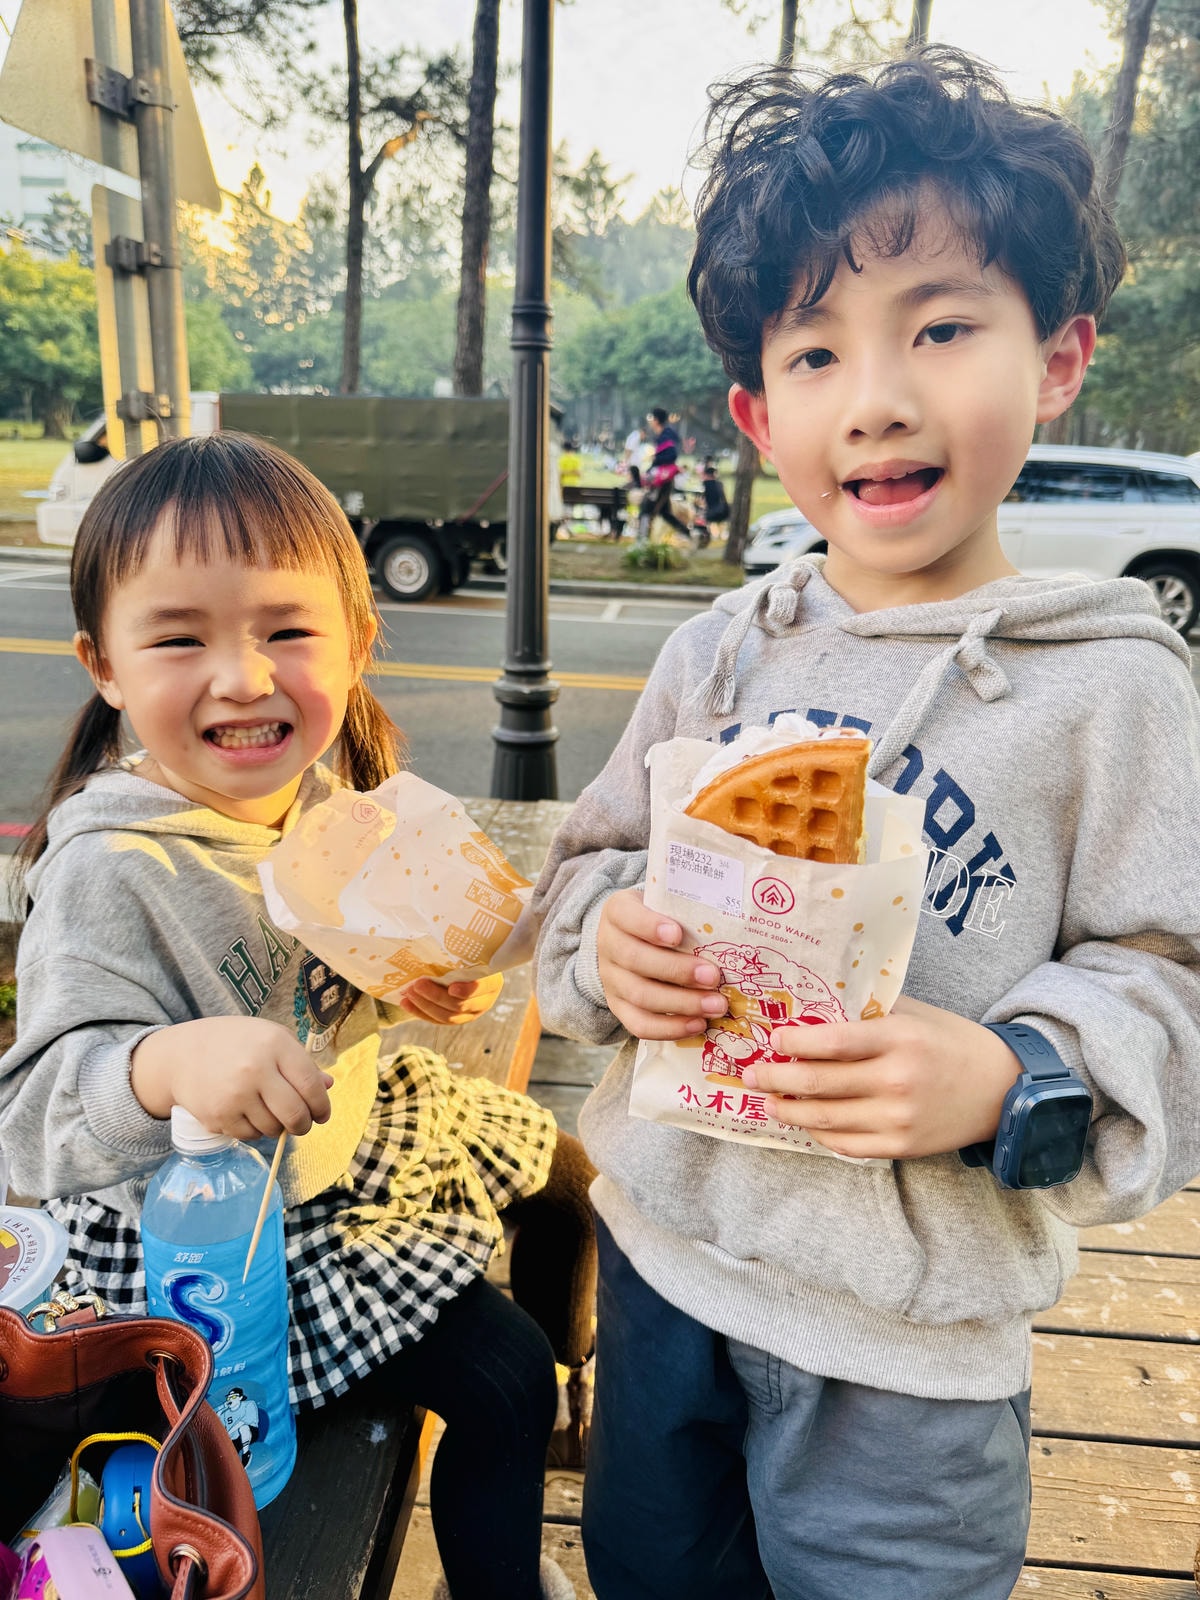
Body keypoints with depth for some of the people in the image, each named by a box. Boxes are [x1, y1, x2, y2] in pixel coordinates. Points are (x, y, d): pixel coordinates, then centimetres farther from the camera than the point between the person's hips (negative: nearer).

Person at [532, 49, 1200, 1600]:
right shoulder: (720, 653, -2)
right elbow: (586, 859, 6)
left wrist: (1010, 1080, -27)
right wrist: (606, 936, -15)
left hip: (904, 1330, -4)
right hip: (660, 1243, 5)